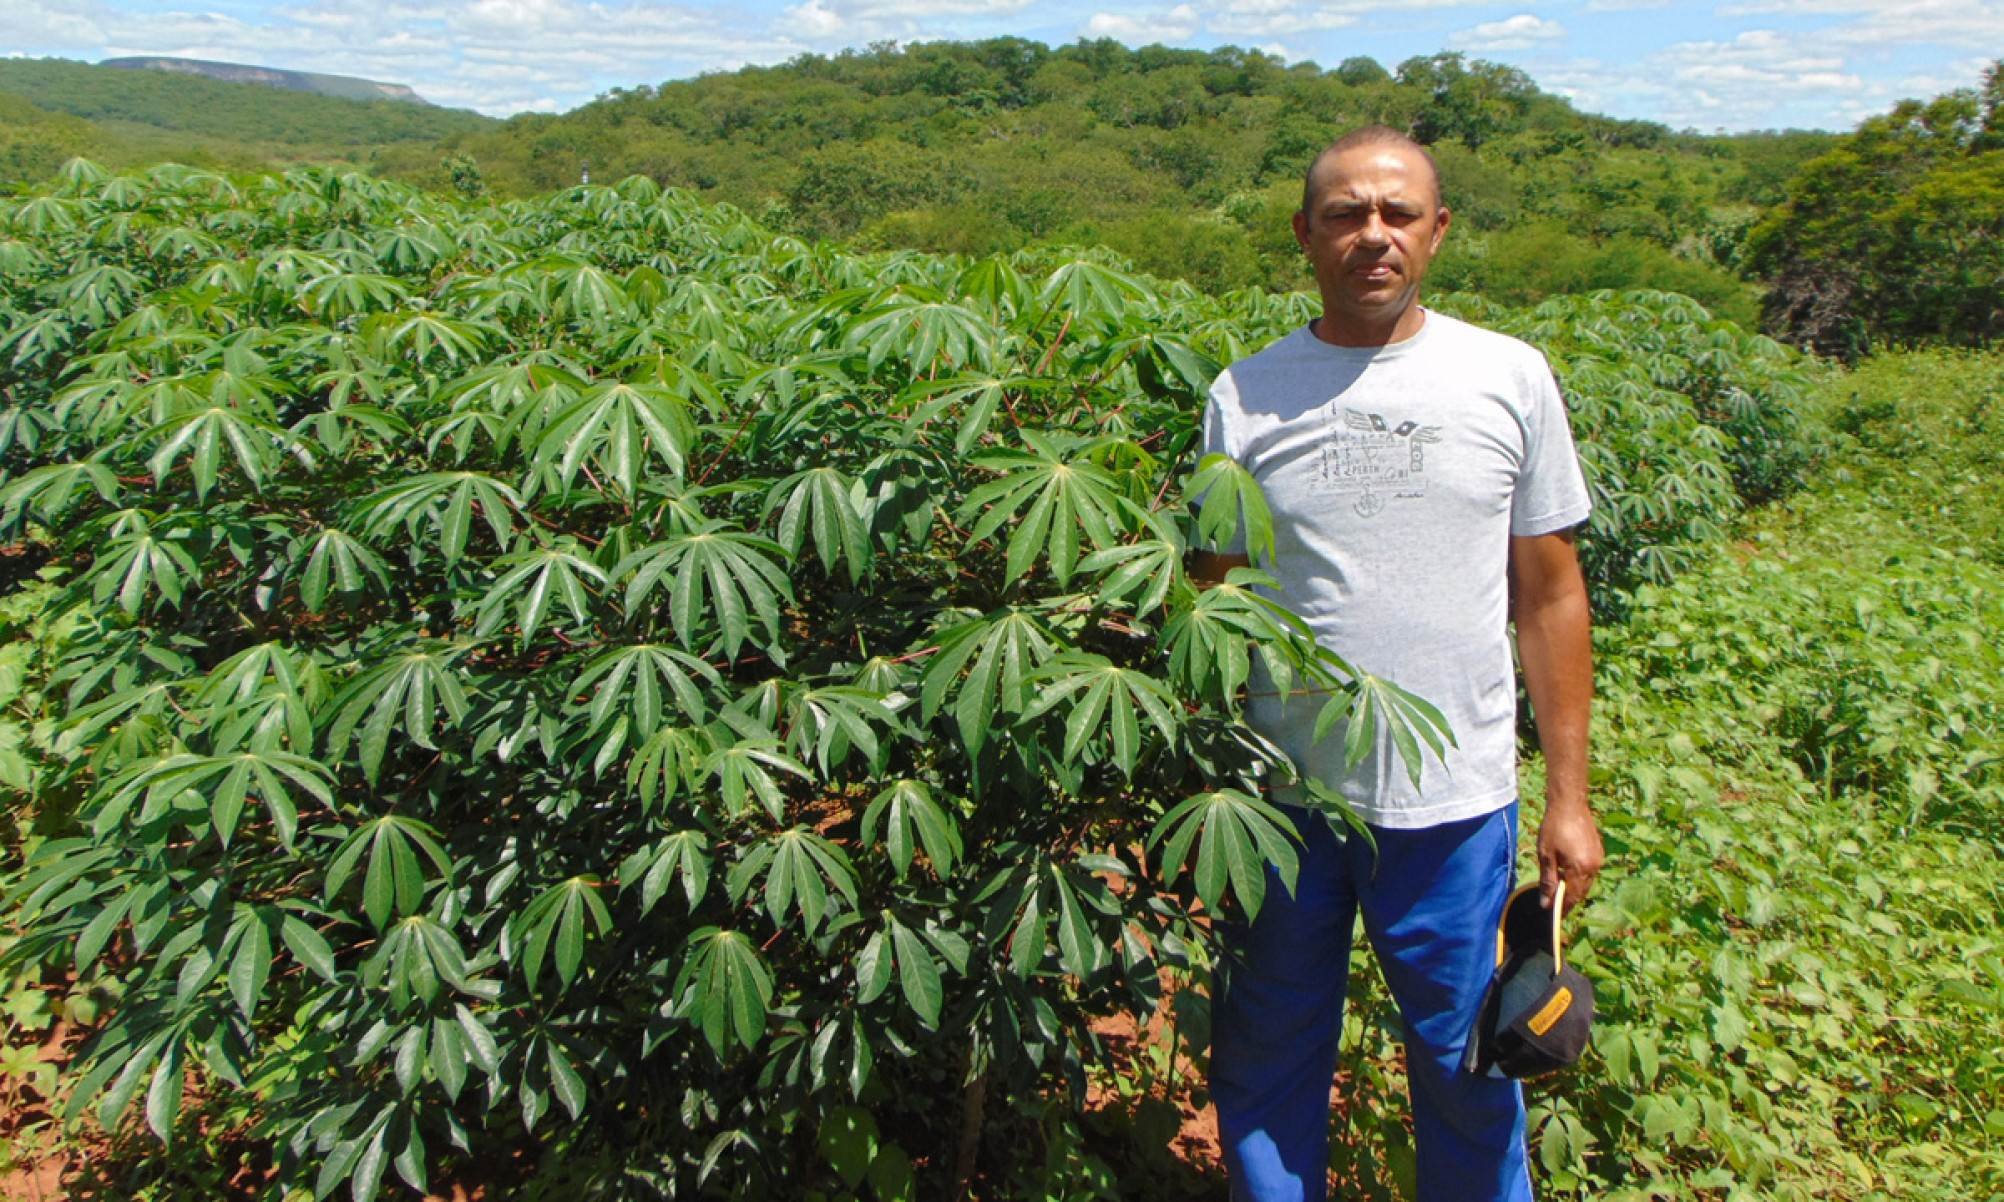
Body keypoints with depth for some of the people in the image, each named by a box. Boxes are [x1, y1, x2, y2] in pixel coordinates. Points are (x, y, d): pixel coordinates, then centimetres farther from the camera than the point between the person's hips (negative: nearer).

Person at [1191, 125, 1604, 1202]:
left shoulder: (1508, 377, 1)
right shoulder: (1245, 394, 1)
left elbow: (1549, 595, 5)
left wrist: (1568, 796, 3)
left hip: (1456, 802, 0)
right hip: (1281, 793, 1)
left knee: (1467, 1066, 14)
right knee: (1268, 1062, 15)